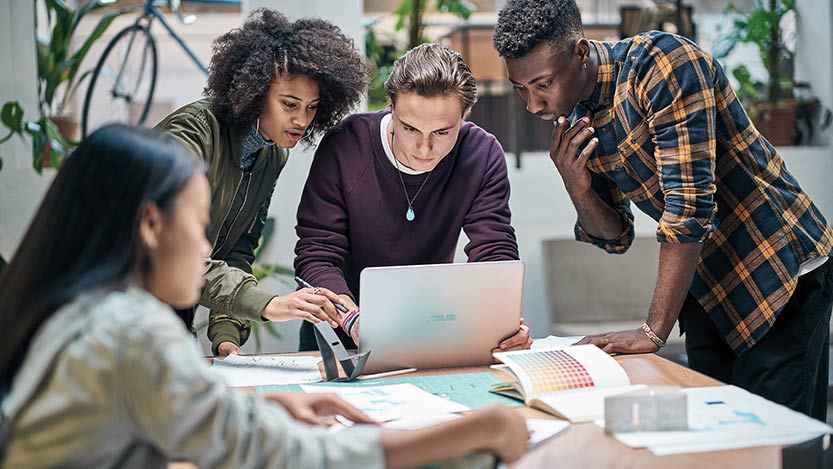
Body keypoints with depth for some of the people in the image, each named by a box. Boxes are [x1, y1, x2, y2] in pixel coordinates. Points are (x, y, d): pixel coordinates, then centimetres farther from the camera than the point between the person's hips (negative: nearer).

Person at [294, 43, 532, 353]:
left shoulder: (483, 156, -12)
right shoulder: (344, 148, -19)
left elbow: (494, 253, -15)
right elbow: (315, 256, -19)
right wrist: (352, 320, -39)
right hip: (339, 333, -2)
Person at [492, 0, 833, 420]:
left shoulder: (663, 63, -22)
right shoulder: (576, 121, 2)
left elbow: (690, 203, -27)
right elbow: (615, 236, 8)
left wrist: (653, 331, -25)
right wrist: (576, 186, -15)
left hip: (780, 272, -7)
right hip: (709, 289, 7)